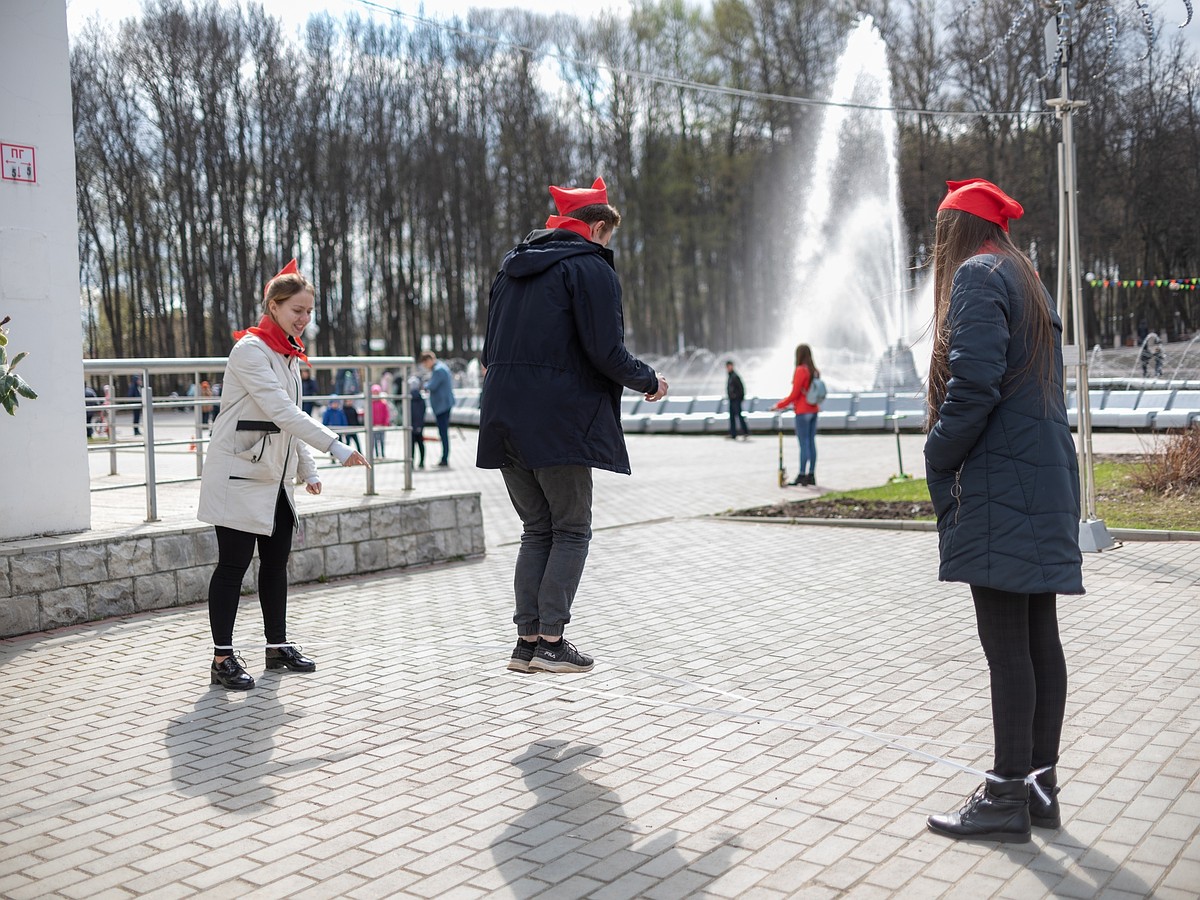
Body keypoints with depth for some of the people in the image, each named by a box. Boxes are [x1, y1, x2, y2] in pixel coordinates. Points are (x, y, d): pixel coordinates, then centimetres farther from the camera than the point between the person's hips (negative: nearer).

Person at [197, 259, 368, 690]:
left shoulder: (289, 355, 13)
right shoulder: (250, 350, -15)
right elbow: (281, 411, -26)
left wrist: (308, 470, 16)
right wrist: (336, 447, -31)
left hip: (274, 477, 8)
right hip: (239, 476, -8)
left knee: (276, 561, 11)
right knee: (233, 564, -4)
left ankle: (278, 646, 22)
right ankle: (222, 658, 4)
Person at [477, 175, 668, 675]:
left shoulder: (512, 266, 20)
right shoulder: (591, 267, -4)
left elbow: (490, 352, 20)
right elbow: (606, 352, -12)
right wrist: (650, 381, 3)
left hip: (505, 418, 7)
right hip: (561, 422, -7)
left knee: (536, 529, 13)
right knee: (571, 530, 3)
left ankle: (527, 640, 10)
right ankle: (550, 640, 0)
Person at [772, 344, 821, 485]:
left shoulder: (800, 370, -14)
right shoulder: (815, 371, 9)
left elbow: (794, 394, -15)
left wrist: (778, 405, -5)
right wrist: (796, 404, 26)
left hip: (803, 412, -8)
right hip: (813, 410, 8)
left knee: (804, 444, -5)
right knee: (811, 443, 9)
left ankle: (802, 475, -3)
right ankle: (811, 474, 12)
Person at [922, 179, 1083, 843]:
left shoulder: (977, 275, -7)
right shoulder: (1029, 284, 21)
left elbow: (974, 384, -20)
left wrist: (938, 463, -9)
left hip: (999, 489, -9)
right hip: (1048, 483, 9)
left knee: (1006, 644, -6)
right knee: (1039, 637, 11)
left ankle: (1007, 798, 1)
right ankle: (1041, 783, 19)